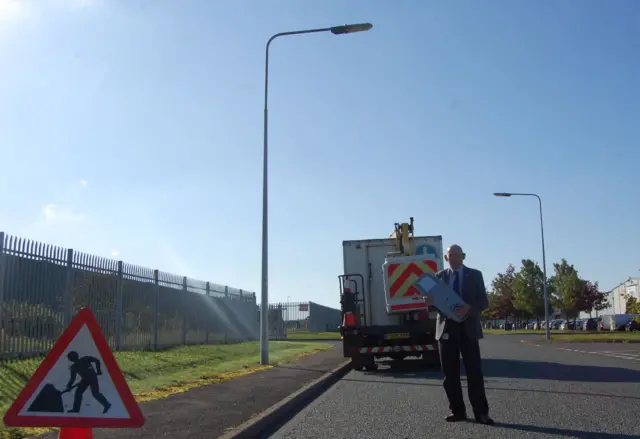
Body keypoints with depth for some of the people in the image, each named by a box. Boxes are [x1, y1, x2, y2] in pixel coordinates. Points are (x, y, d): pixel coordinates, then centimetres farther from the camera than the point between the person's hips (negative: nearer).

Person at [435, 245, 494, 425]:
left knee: (474, 371, -4)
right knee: (450, 373, 4)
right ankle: (457, 411, 12)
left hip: (468, 328, -2)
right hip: (446, 328, 2)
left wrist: (469, 308, -18)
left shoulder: (475, 275, 6)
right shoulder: (439, 276, 9)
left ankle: (481, 412, 0)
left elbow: (484, 302, 1)